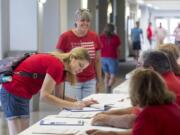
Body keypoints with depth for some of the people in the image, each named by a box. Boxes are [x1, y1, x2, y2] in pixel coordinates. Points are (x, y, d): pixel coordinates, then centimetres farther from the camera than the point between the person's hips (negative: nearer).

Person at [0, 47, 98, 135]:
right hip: (14, 93, -11)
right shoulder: (56, 65, -20)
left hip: (20, 93, 11)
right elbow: (45, 96, -25)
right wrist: (73, 105, -24)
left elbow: (59, 97, 11)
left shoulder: (61, 68, 11)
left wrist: (81, 102, -2)